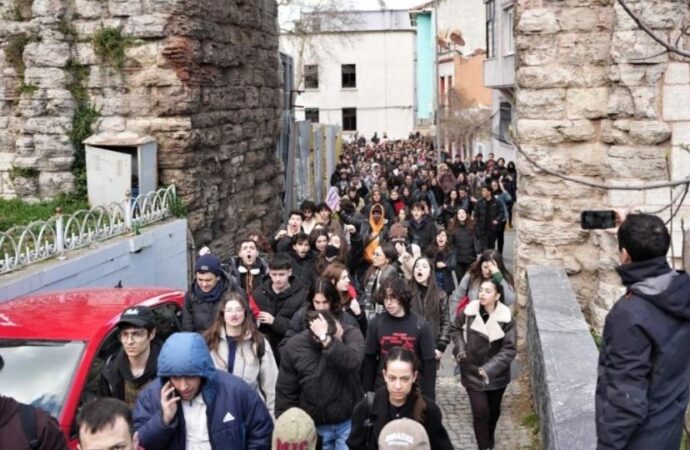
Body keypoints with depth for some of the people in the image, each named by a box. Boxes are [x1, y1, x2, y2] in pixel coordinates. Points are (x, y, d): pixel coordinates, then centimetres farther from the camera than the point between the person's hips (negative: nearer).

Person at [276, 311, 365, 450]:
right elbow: (285, 391, -2)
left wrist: (326, 339, -36)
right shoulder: (295, 345, -8)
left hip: (348, 422, 0)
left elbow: (352, 363, -31)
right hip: (313, 425, 1)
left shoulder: (351, 334, -10)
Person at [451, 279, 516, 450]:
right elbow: (456, 329, 7)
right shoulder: (468, 312, -13)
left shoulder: (506, 318, -17)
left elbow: (509, 349, -17)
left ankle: (490, 436, 49)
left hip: (497, 374, 1)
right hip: (472, 372, -1)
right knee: (480, 411, -9)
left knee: (493, 409, 20)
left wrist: (489, 368, -26)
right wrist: (460, 349, -9)